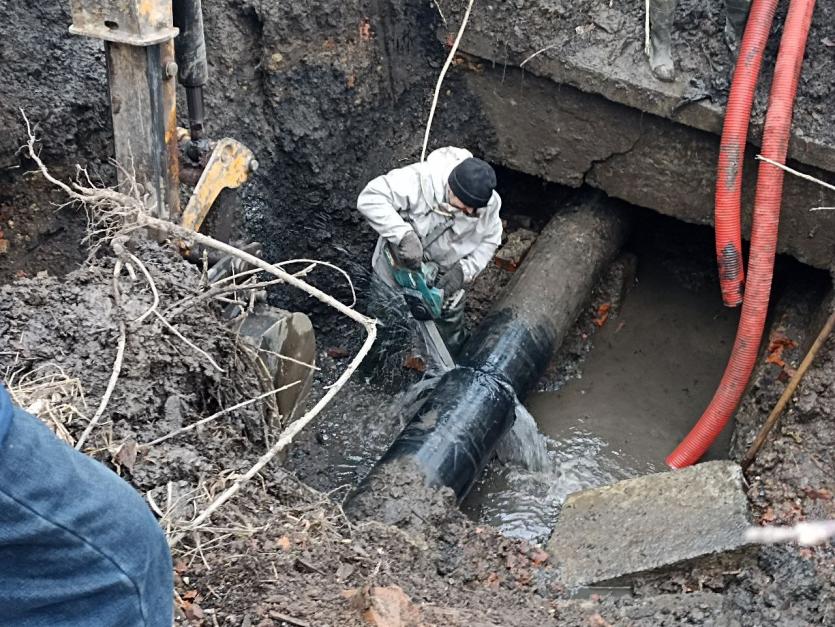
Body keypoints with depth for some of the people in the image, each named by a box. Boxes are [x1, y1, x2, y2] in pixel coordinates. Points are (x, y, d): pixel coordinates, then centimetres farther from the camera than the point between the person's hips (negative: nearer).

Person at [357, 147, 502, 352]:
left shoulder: (490, 203, -21)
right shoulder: (419, 180, -36)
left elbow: (489, 242, -6)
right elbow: (370, 198, -38)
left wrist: (465, 270, -23)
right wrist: (404, 235, -47)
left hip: (446, 287, 3)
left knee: (451, 345, 22)